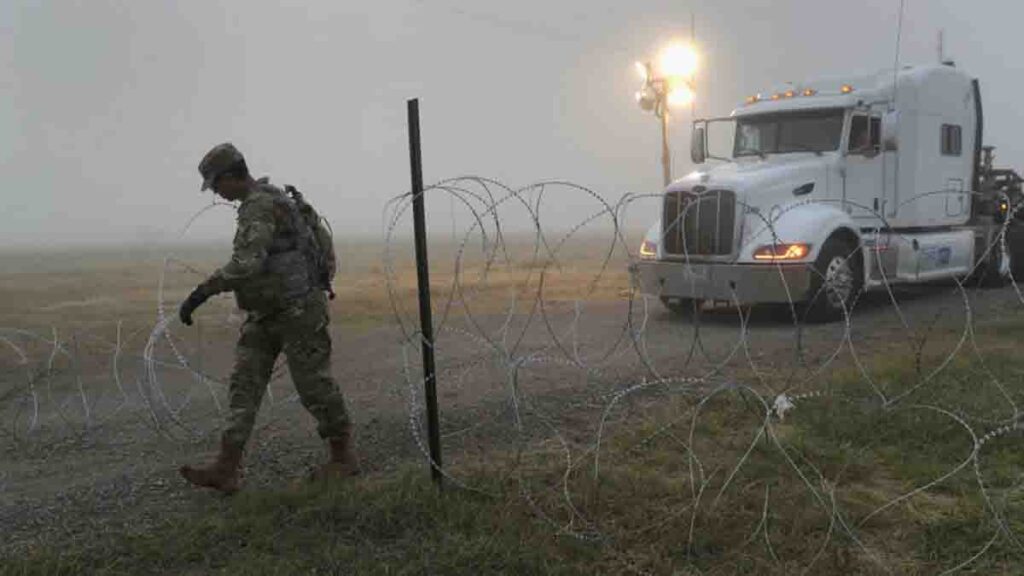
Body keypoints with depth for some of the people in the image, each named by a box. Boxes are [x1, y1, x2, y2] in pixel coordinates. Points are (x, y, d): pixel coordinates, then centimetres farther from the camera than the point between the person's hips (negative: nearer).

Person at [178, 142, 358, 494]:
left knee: (314, 385, 0)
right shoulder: (266, 200, 15)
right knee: (244, 384, 2)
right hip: (266, 313, 10)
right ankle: (226, 470, 1)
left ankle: (344, 458, 17)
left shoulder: (260, 206, -18)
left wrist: (201, 293, -33)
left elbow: (245, 263, -32)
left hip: (296, 310, -10)